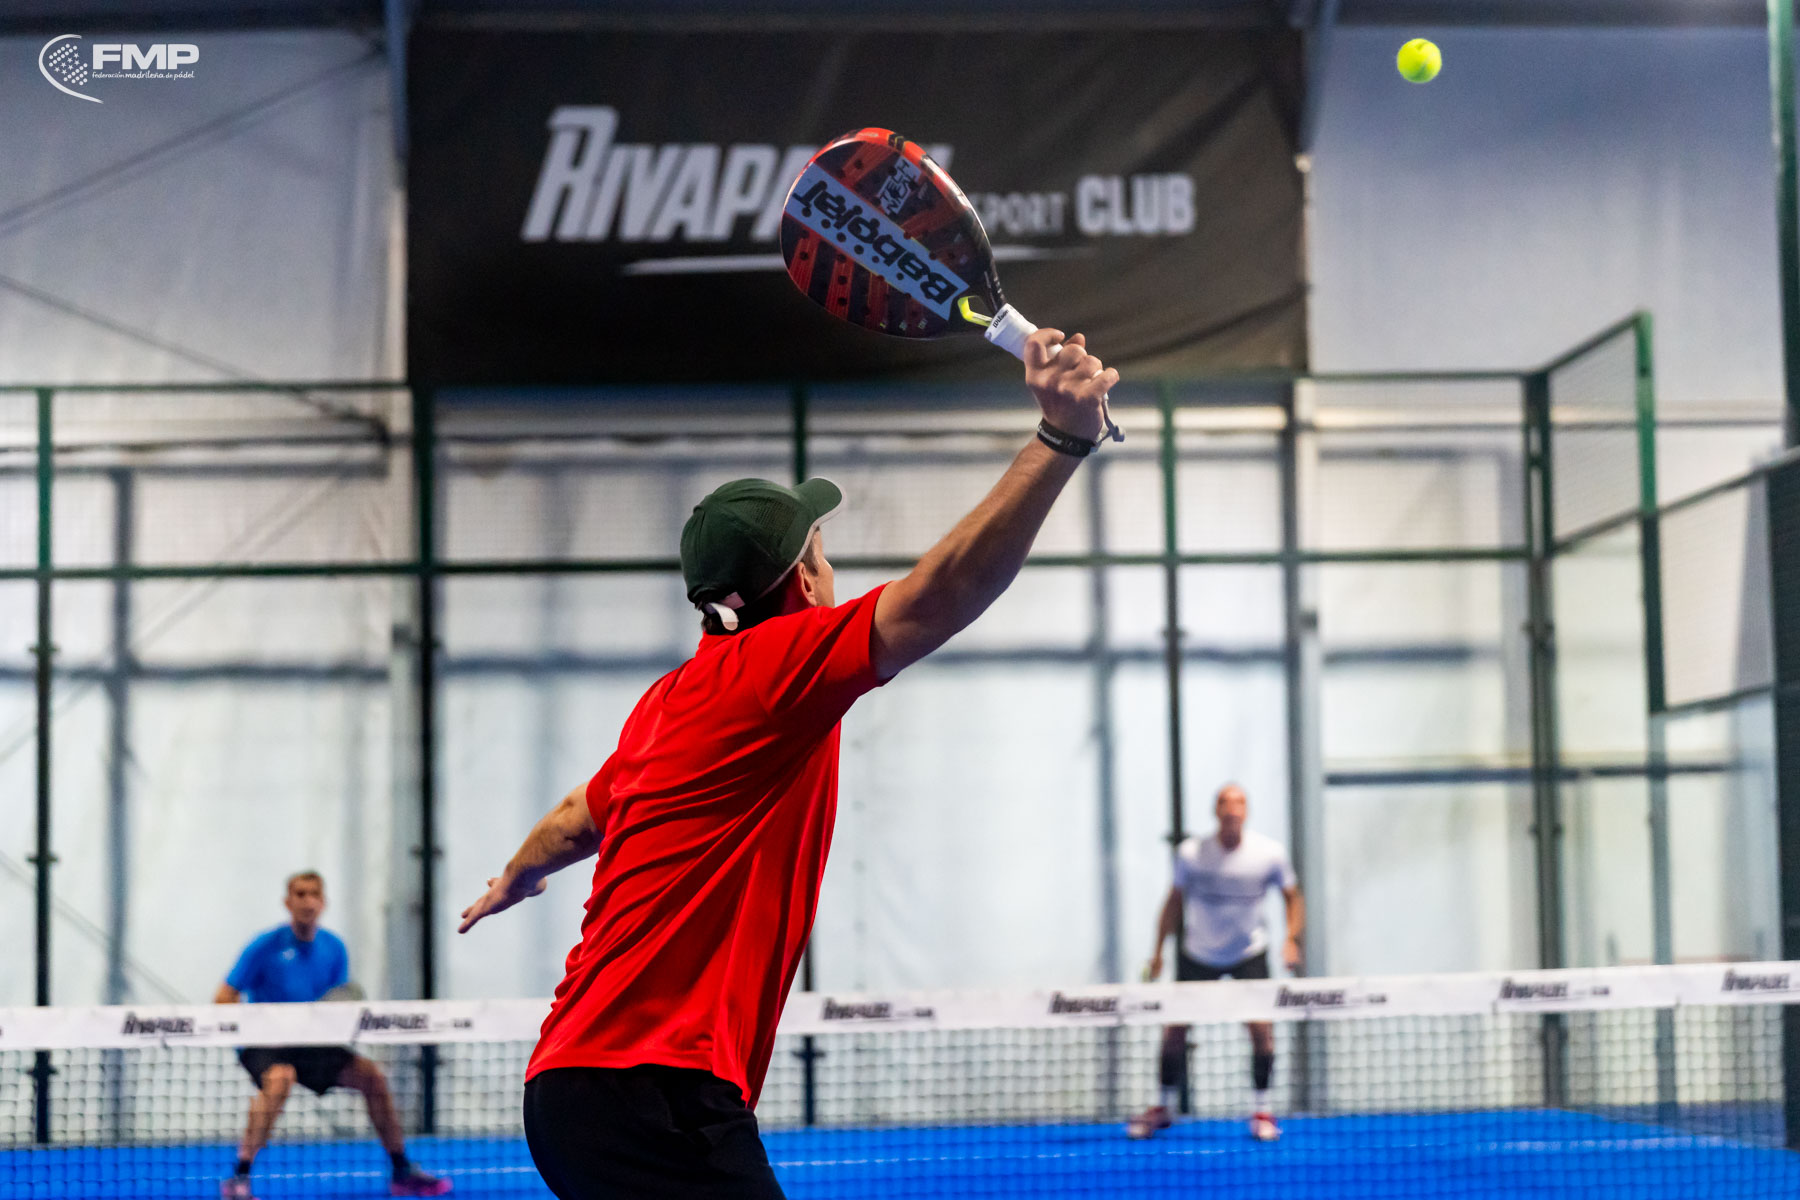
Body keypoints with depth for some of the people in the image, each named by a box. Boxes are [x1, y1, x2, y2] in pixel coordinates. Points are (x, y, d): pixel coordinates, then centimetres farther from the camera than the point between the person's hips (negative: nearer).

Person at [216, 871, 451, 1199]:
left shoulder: (334, 948, 3)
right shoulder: (265, 947, -13)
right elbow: (223, 1000, -11)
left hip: (309, 1043, 6)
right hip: (262, 1046, -6)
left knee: (371, 1075, -3)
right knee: (280, 1078, -37)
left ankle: (402, 1172, 11)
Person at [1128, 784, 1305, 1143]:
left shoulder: (1270, 853, -13)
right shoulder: (1191, 853, -12)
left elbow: (1293, 898, 1)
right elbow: (1175, 901, 1)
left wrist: (1291, 939, -14)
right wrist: (1158, 951, 0)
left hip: (1250, 954, -1)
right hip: (1198, 953, 1)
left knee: (1262, 1028, -13)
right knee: (1174, 1029, -1)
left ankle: (1262, 1110, 3)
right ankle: (1165, 1107, 18)